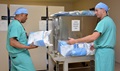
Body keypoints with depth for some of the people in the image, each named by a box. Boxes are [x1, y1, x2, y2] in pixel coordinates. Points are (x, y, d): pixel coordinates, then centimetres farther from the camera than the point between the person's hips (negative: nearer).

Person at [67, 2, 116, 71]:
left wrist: (75, 41, -23)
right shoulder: (110, 20, 16)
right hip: (109, 51, 10)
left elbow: (93, 37, -26)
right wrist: (95, 45, 20)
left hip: (103, 52, -10)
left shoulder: (103, 22, -16)